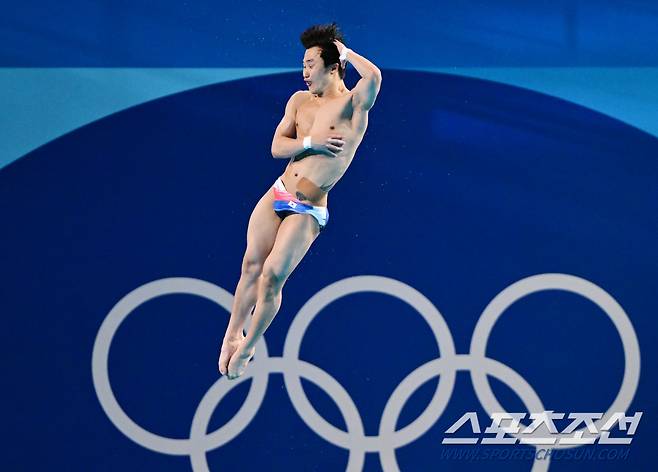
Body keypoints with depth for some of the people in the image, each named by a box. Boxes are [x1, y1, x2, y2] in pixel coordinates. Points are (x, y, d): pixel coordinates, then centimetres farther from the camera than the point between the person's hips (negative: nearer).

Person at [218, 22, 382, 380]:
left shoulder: (353, 104, -10)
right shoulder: (300, 100, 9)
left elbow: (374, 77, -32)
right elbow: (277, 147, 5)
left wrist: (345, 52, -14)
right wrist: (312, 142, -13)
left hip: (308, 212, -6)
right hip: (276, 194, 6)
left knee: (273, 276, -7)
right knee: (251, 265, 3)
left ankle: (247, 347, 10)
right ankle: (232, 334, 19)